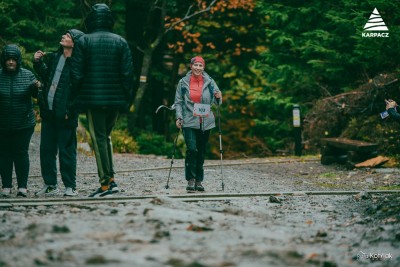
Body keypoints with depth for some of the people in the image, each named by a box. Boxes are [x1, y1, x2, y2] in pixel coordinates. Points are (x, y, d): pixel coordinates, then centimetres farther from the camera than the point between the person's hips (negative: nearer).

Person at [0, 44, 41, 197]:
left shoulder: (27, 75, -1)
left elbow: (35, 95, -1)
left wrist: (36, 87, -22)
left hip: (24, 124, -1)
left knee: (21, 153, 0)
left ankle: (23, 186, 5)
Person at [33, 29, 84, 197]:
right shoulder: (54, 58, 11)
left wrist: (70, 111, -19)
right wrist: (38, 63, 14)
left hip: (65, 115, -8)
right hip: (48, 113, 8)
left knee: (66, 151, -1)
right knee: (46, 150, 11)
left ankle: (70, 186, 9)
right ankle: (50, 185, 20)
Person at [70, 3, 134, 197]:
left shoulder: (83, 41, -3)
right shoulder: (121, 42, 2)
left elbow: (76, 73, -5)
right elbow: (128, 73, 0)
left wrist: (78, 98, 5)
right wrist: (126, 100, 6)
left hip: (93, 99, -3)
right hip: (115, 99, 3)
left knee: (99, 139, 2)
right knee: (106, 136, 19)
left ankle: (106, 183, 0)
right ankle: (111, 178, 12)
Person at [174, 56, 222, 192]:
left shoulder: (209, 82, 4)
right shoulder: (183, 82, 2)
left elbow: (217, 102, 7)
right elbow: (178, 101, 7)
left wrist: (219, 97, -15)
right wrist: (179, 117, -5)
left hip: (205, 122, 2)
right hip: (189, 122, -2)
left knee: (201, 151, 7)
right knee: (191, 149, -15)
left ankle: (199, 180, 17)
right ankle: (190, 180, -7)